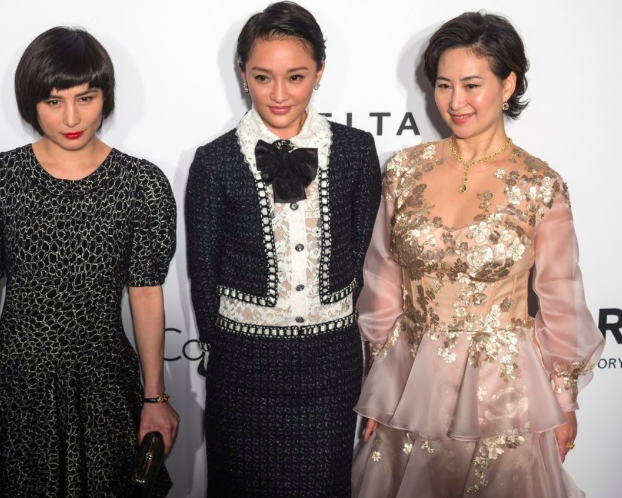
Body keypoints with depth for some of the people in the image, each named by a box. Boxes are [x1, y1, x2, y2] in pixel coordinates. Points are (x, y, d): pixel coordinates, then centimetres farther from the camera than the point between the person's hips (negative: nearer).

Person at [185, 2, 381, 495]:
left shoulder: (356, 150, -3)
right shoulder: (215, 161, -8)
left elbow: (365, 249, 5)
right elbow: (203, 268, -1)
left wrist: (332, 319, 5)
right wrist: (220, 343, 4)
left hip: (332, 359, 2)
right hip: (245, 358, -1)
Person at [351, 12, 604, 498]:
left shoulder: (542, 185, -9)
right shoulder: (406, 169, -3)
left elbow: (560, 299, -1)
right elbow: (384, 283, 4)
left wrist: (565, 402, 4)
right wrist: (379, 388, 8)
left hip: (503, 389, -2)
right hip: (412, 384, 2)